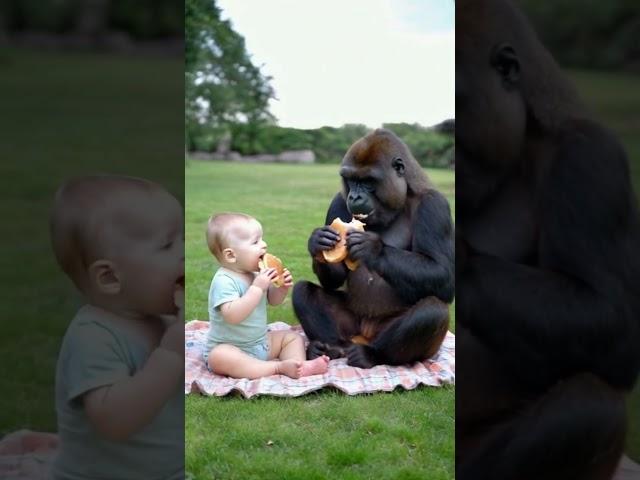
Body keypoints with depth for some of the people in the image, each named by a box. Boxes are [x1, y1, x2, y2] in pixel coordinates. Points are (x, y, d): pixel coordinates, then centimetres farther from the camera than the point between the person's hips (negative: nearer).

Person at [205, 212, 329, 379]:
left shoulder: (255, 274, 1)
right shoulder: (224, 281, -23)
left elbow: (272, 300, 16)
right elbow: (233, 315, -36)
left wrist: (282, 288, -7)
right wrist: (257, 288, -35)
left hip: (260, 343, 8)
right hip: (229, 347, -8)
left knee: (293, 337, 6)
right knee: (220, 357, -37)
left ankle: (300, 366, -22)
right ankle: (279, 367, -37)